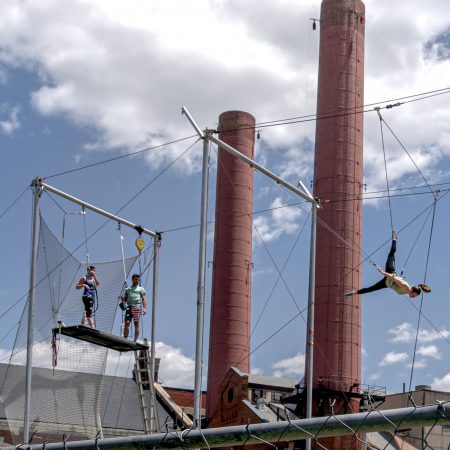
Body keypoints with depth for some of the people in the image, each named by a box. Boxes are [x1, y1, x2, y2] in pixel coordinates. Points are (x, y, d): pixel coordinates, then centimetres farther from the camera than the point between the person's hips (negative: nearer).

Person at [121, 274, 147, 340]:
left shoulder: (141, 289, 14)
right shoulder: (128, 289, 24)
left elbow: (144, 299, 5)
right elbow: (125, 299, 24)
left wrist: (144, 308, -9)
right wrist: (123, 298, 0)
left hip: (137, 307, -3)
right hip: (129, 307, 3)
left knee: (136, 324, -5)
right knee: (126, 323, -6)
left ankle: (135, 340, -4)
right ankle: (125, 339, -7)